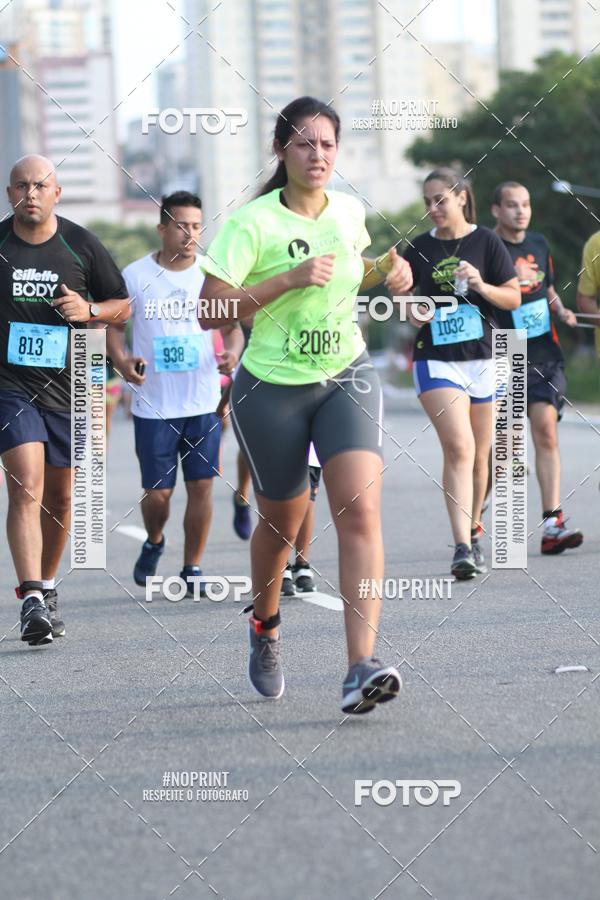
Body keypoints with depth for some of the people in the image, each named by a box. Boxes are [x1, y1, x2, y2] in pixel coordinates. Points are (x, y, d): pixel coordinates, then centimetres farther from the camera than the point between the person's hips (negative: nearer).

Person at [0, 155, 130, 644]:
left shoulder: (81, 245, 1)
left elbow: (123, 305, 8)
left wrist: (89, 310, -11)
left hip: (68, 386, 2)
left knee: (59, 497, 11)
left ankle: (46, 585, 32)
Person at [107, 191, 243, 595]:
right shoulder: (135, 275, -2)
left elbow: (231, 326, 10)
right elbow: (115, 324, 5)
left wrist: (232, 352, -12)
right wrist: (122, 361, -15)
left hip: (203, 403, 1)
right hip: (153, 405, -1)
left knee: (201, 485, -2)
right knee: (158, 492, 1)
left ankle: (192, 568, 12)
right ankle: (153, 543, 33)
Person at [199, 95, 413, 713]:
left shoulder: (349, 211, 4)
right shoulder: (251, 222, -12)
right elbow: (209, 313, -17)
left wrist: (386, 271, 5)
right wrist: (290, 278, -24)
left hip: (348, 378, 3)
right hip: (272, 388, -3)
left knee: (360, 512, -17)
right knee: (281, 523, 11)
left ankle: (362, 668, -24)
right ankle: (264, 627, 44)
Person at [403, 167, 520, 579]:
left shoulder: (486, 242, 0)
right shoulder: (419, 248, 4)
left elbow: (514, 298, 2)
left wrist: (481, 286, -15)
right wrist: (411, 312, -9)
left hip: (482, 359, 1)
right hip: (436, 359, -1)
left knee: (478, 455, 10)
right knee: (459, 448, -18)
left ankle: (473, 534, 31)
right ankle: (462, 547, -22)